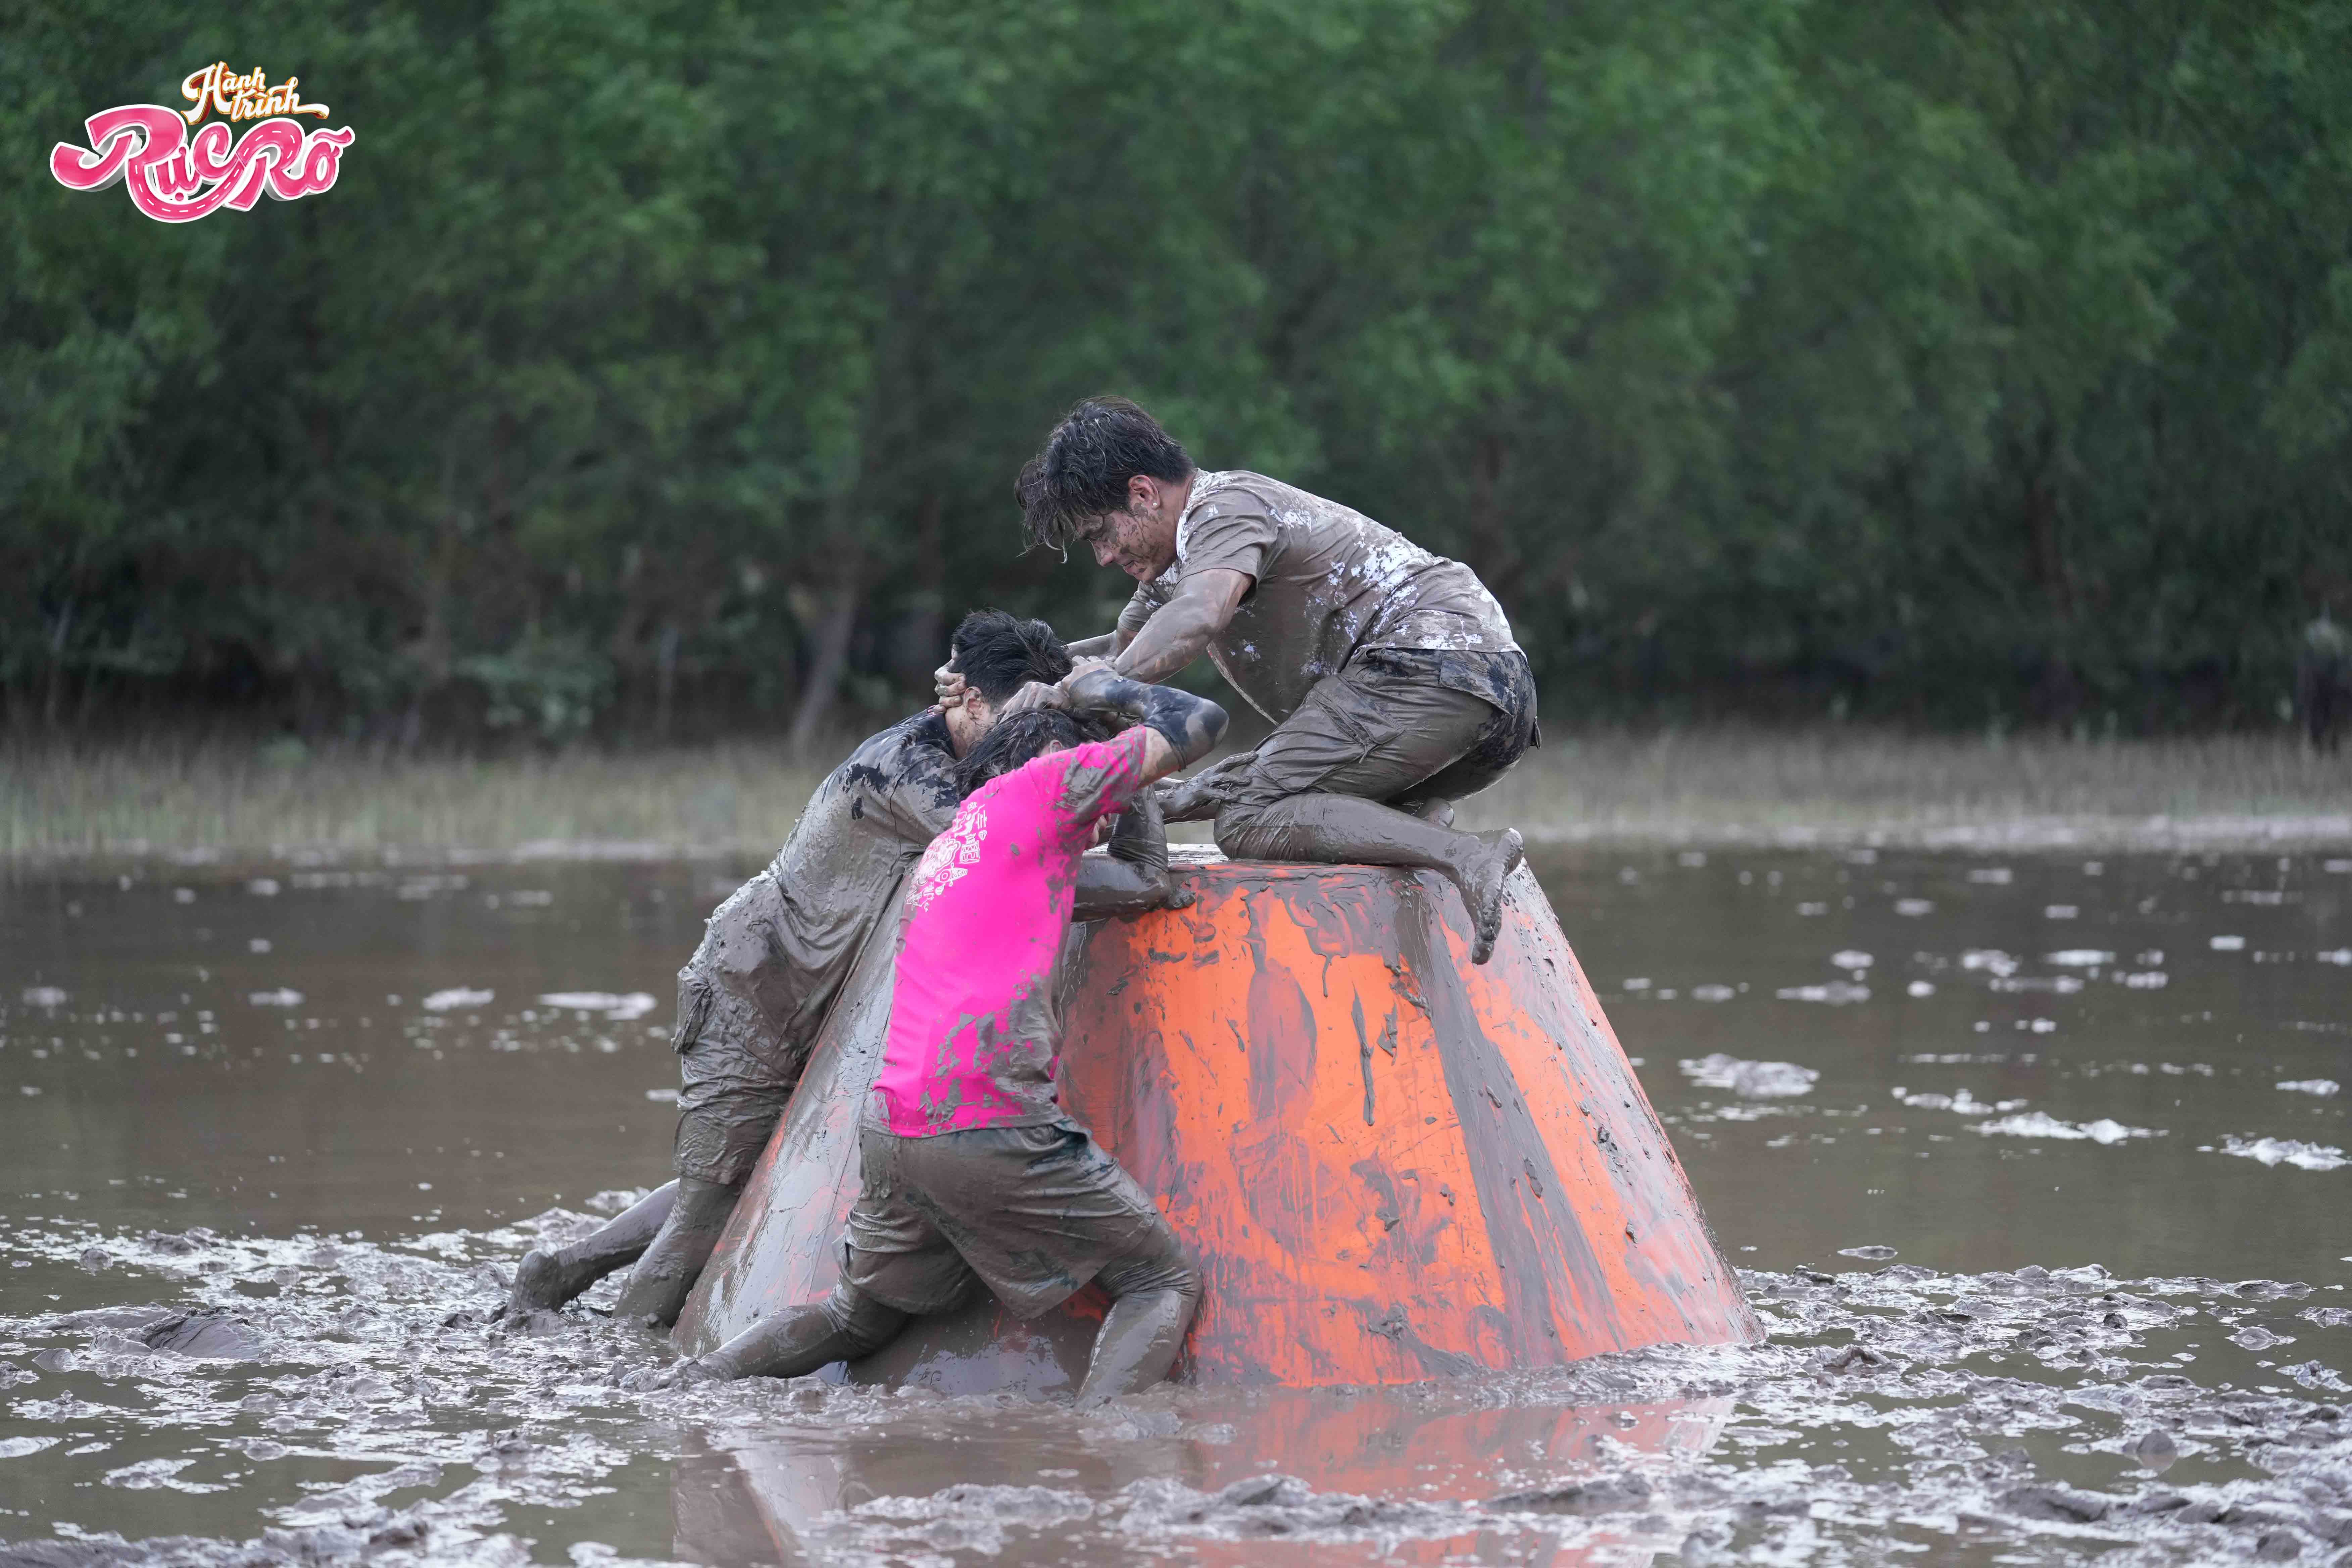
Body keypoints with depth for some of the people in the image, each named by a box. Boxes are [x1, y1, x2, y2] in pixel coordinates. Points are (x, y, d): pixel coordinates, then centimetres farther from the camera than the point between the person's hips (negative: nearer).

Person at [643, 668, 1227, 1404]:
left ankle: (695, 1383, 11)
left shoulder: (942, 848, 27)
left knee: (859, 1317, 29)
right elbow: (1197, 724, 9)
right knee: (1166, 1282, 4)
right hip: (994, 1128, -8)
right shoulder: (1044, 781, 5)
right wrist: (1107, 689, 27)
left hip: (891, 1126, 8)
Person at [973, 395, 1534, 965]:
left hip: (1429, 661, -11)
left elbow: (1199, 618, -27)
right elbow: (1123, 649, 39)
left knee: (1250, 820, -18)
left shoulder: (1226, 509, -5)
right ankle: (1422, 822, 1)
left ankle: (1463, 857, -33)